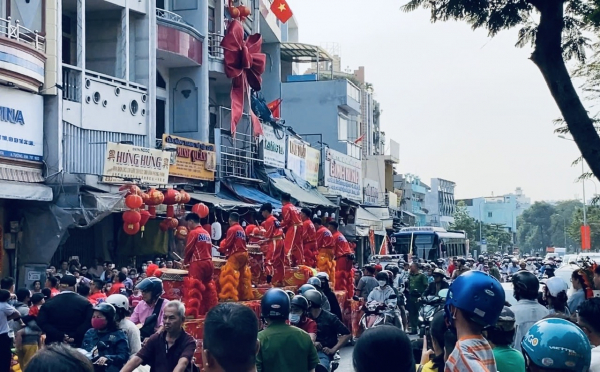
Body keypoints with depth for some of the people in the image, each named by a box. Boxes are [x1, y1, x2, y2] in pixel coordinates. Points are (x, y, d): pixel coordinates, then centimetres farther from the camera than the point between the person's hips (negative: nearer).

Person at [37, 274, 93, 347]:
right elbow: (89, 323, -12)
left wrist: (60, 336, -12)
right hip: (77, 344, -1)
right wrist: (75, 337, -14)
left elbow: (42, 323, -7)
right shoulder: (85, 303, -2)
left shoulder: (48, 303, 2)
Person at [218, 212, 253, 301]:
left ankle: (229, 296, -16)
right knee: (244, 275, 17)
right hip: (244, 254, 9)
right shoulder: (241, 229, 14)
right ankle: (246, 295, 24)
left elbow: (227, 243, -9)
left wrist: (221, 248, 12)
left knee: (228, 274, -9)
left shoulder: (232, 229, -11)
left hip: (236, 255, -9)